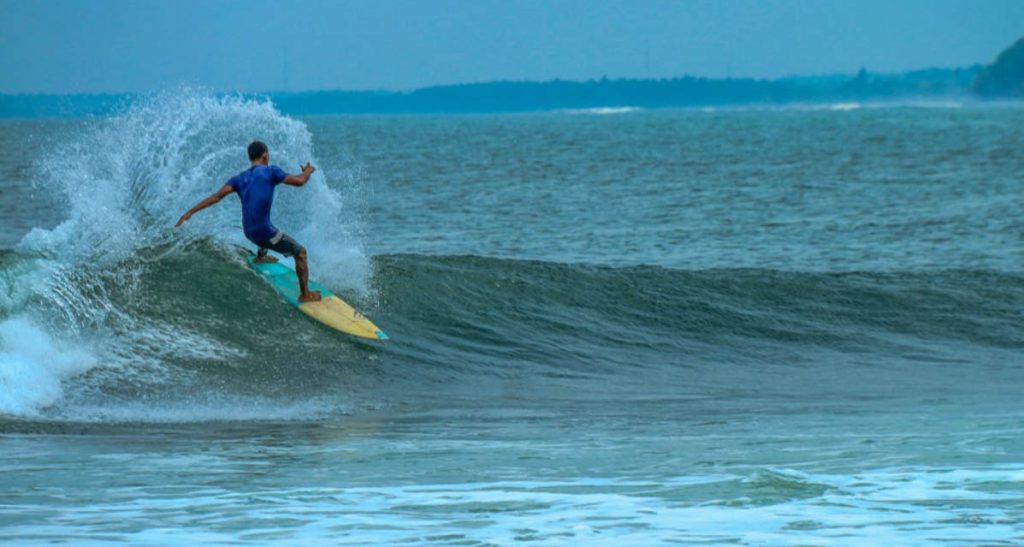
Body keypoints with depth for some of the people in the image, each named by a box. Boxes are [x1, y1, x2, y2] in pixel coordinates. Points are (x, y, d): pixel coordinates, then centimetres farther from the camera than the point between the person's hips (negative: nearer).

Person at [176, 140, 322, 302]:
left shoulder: (240, 178, 6)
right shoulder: (270, 172, -8)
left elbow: (217, 196, -3)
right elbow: (299, 181, -7)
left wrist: (190, 212, -4)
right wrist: (308, 171, 17)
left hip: (248, 231, 7)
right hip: (263, 232, -7)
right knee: (300, 252, 5)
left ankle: (260, 257, 63)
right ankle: (305, 294, 7)